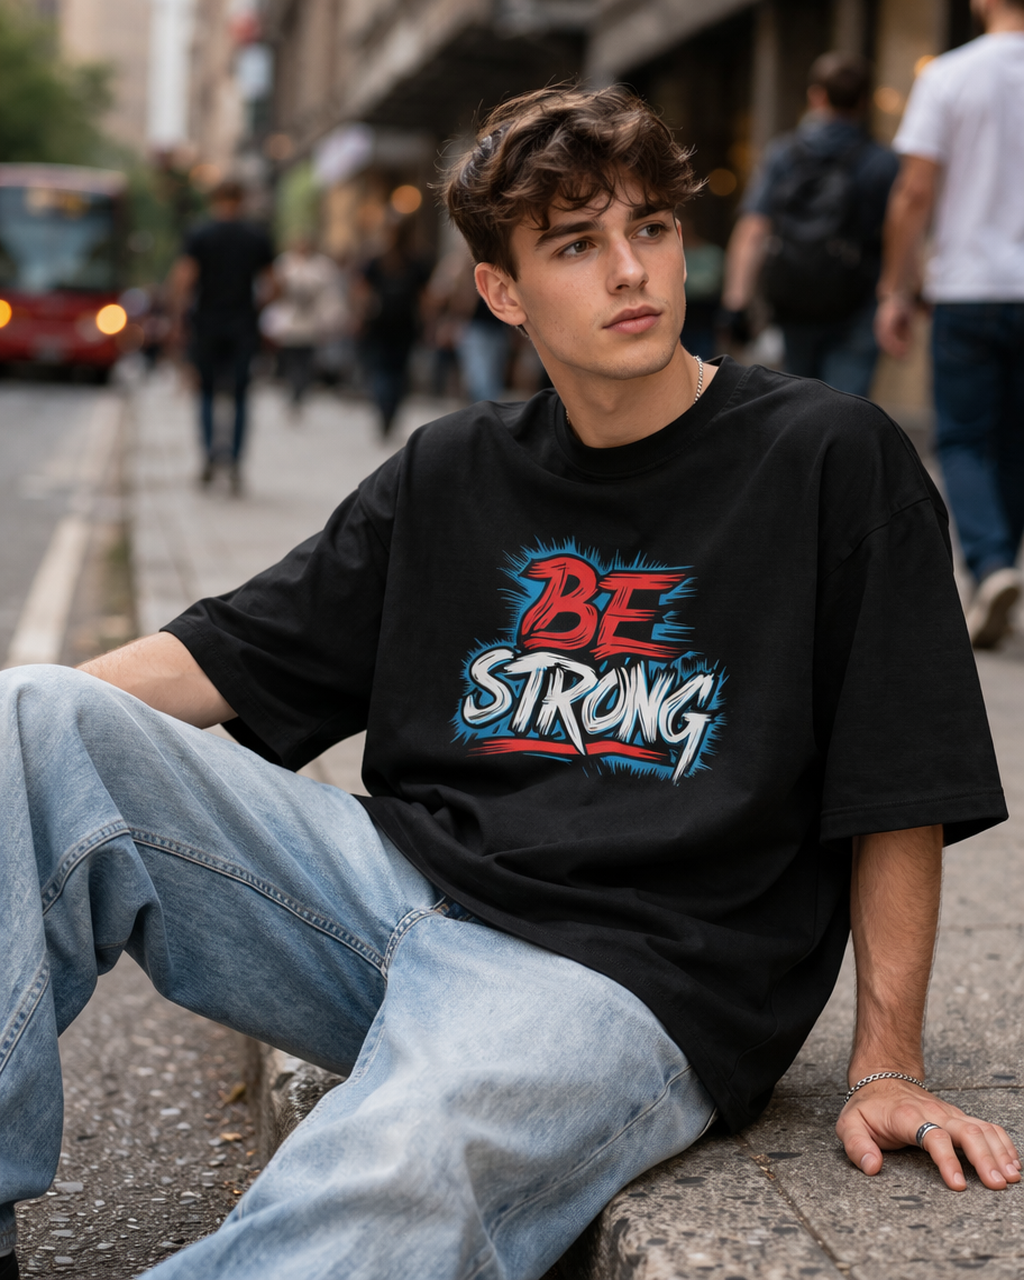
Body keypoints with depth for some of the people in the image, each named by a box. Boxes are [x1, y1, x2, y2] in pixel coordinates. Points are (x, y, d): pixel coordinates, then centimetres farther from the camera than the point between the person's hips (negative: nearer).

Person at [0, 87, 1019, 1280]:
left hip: (625, 985, -5)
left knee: (392, 1183, -40)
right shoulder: (450, 475, 16)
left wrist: (886, 1067, -1)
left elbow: (898, 792, 2)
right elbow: (221, 660, 16)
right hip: (394, 887, 6)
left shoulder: (834, 464, 2)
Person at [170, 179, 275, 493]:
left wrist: (179, 318, -1)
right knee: (239, 394, 7)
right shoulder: (258, 238, 3)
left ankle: (209, 445, -10)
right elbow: (269, 280, 5)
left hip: (206, 323, -1)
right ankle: (235, 463, 0)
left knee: (207, 389, 14)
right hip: (243, 326, 1)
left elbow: (182, 279, -9)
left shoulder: (198, 236, -2)